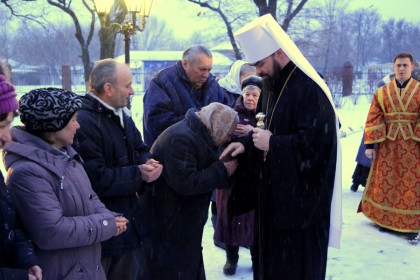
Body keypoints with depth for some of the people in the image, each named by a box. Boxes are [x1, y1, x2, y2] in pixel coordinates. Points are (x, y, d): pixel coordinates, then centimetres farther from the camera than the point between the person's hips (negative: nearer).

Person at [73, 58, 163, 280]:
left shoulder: (122, 116, 10)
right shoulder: (83, 122, -24)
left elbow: (140, 150, 15)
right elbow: (96, 179, -29)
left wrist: (148, 163, -10)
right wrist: (139, 174, -21)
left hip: (127, 220, 9)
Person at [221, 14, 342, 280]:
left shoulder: (309, 88, -22)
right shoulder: (272, 84, 9)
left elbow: (317, 140, -28)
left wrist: (271, 143, -20)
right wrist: (247, 143, 0)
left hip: (302, 195, -9)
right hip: (274, 188, 9)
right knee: (272, 255, 19)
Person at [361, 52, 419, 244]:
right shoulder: (382, 92, 6)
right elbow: (373, 120, 3)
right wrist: (369, 145, -2)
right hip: (387, 145, 2)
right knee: (386, 183, 8)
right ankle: (386, 220, 23)